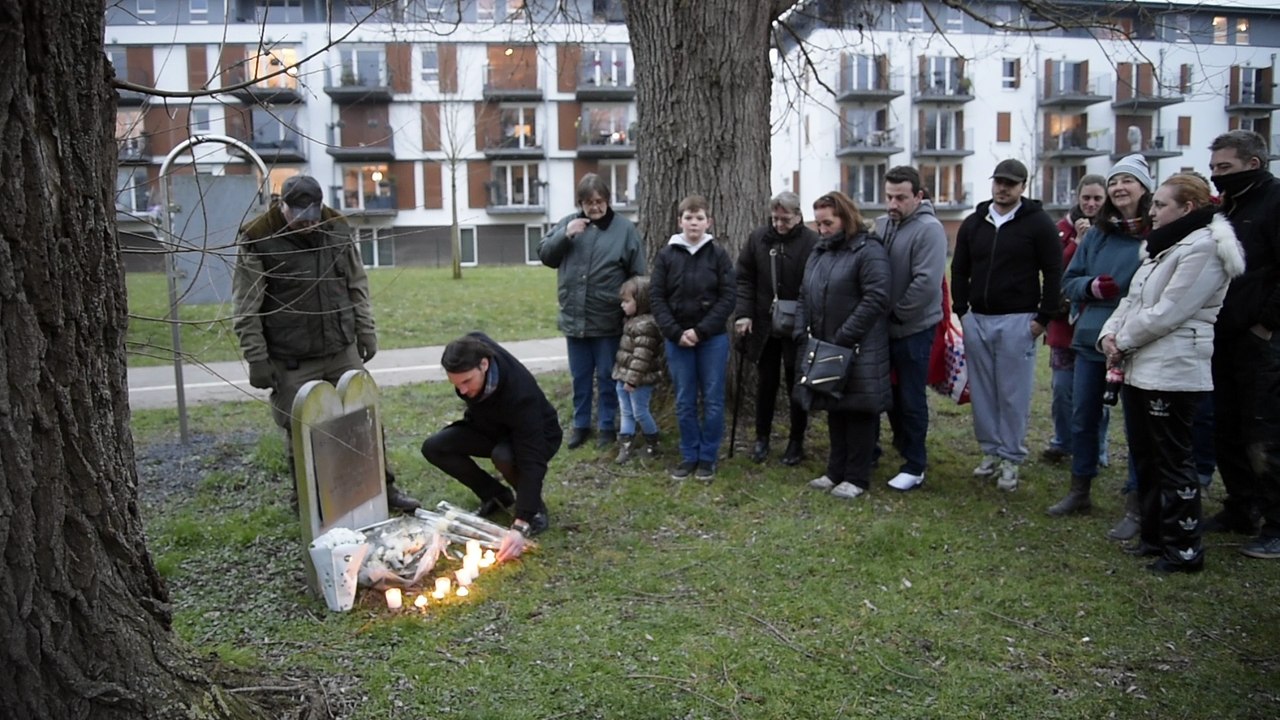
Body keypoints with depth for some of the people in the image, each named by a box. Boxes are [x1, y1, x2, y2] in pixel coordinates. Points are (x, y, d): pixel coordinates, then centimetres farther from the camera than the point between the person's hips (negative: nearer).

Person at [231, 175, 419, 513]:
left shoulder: (337, 228, 3)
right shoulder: (258, 241, -10)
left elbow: (357, 285, 12)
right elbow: (247, 310, -8)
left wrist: (366, 331, 9)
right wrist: (257, 359, -10)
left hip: (344, 351, 4)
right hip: (292, 363, -4)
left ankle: (383, 487, 25)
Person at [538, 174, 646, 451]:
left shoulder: (625, 228, -4)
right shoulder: (567, 223, 5)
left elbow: (638, 277, -3)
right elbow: (544, 255, 3)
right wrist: (565, 235, -14)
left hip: (608, 320, -3)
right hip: (574, 318, 3)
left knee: (607, 377, 9)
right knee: (580, 377, 14)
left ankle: (607, 426, 22)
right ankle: (580, 425, 27)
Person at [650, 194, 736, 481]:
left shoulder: (719, 255, 0)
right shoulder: (666, 255, 2)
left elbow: (727, 298, -5)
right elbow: (657, 298, -1)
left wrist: (701, 330, -13)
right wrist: (676, 333, -11)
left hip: (713, 339, -1)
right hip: (677, 339, 1)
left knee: (713, 400, 5)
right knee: (684, 402, 7)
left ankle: (708, 457, 16)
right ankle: (689, 456, 19)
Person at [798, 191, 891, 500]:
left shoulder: (868, 250, -11)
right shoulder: (819, 251, 14)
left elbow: (876, 298, -20)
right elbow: (805, 295, 17)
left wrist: (843, 337, -21)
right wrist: (801, 332, 1)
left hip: (859, 350, -8)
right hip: (825, 348, 8)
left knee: (858, 410, 1)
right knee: (835, 410, 14)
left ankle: (857, 478, 10)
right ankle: (836, 471, 24)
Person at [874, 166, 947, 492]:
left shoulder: (929, 229, -16)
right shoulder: (881, 224, 6)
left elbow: (927, 283, -24)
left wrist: (897, 313, -17)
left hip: (913, 329, -7)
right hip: (884, 327, 7)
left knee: (911, 398, 2)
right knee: (888, 391, 17)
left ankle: (914, 466, 14)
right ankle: (904, 445, 37)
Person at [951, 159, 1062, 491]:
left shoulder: (1038, 222, -3)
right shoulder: (973, 223, 10)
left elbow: (1053, 272, -4)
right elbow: (959, 271, 15)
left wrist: (1043, 317, -8)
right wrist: (961, 311, 7)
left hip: (1017, 322, -5)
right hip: (977, 320, 5)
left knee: (1013, 393, 0)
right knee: (982, 391, 9)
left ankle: (1011, 459, 8)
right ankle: (991, 451, 20)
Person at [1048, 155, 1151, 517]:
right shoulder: (1096, 234, 7)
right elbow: (1069, 282, 11)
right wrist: (1092, 286, -10)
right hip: (1090, 338, 5)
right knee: (1082, 418, 12)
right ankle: (1079, 492, 27)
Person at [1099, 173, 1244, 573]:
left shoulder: (1203, 248, -13)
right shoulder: (1163, 247, 19)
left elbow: (1167, 312, -19)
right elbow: (1132, 300, 17)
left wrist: (1124, 341, -9)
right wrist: (1110, 334, -1)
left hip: (1172, 372, -10)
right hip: (1142, 368, 10)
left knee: (1173, 460, -3)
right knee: (1144, 456, 15)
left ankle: (1184, 548, 7)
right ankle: (1155, 535, 26)